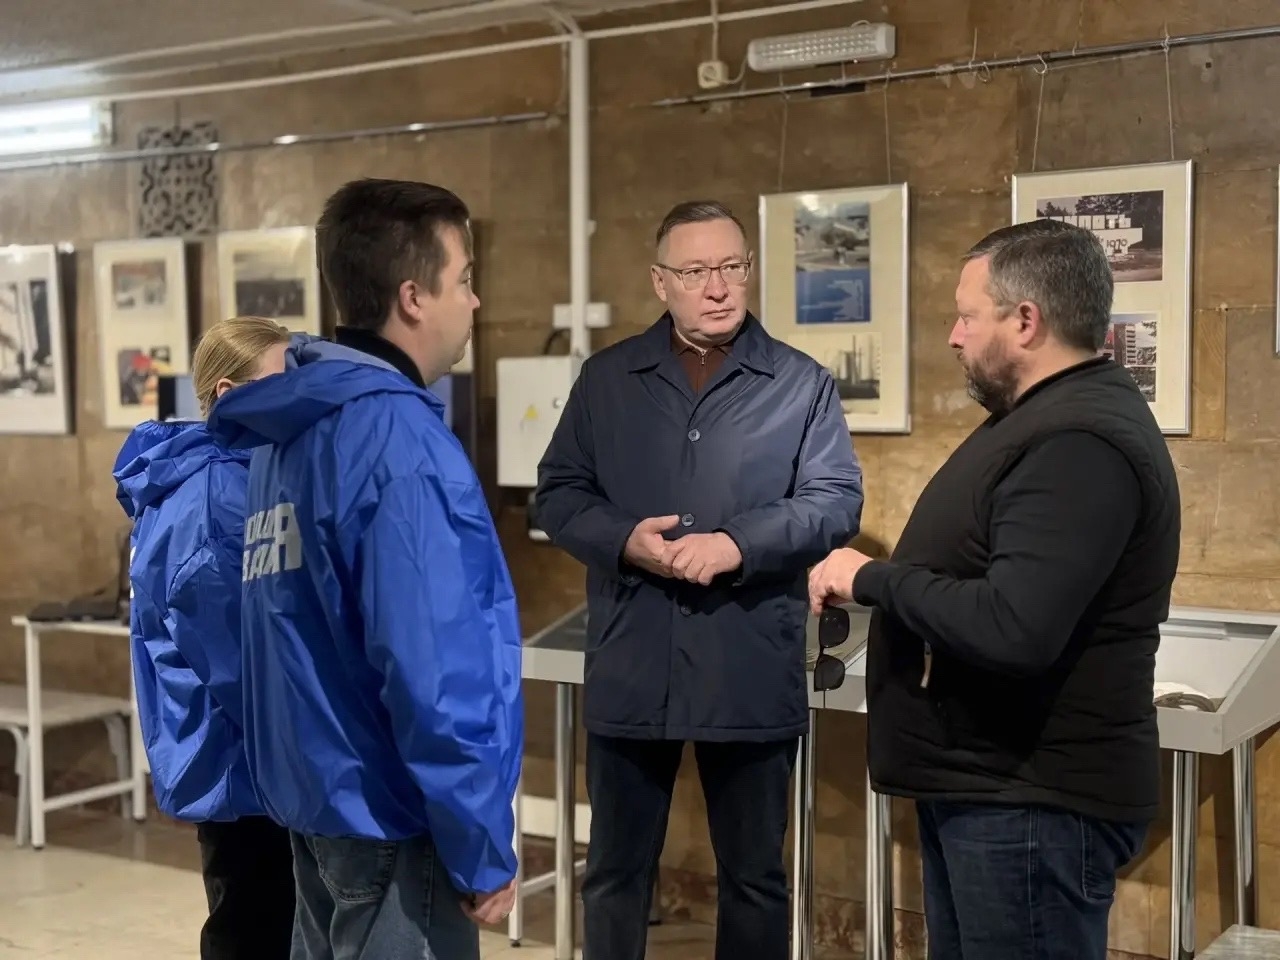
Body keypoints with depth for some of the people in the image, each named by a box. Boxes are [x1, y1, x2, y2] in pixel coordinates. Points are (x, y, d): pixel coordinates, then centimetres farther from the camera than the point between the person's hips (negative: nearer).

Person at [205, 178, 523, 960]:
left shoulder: (288, 430, 6)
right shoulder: (398, 439, -20)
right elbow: (432, 670, -23)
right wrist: (483, 847, -17)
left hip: (315, 792, 9)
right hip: (391, 813, -9)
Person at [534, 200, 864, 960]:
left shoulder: (802, 384, 2)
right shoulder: (606, 379, 7)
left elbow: (837, 501, -5)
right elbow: (558, 496, 5)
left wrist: (738, 544, -20)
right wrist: (625, 540, -15)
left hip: (753, 676, -1)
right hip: (631, 670, 1)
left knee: (755, 876, 13)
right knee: (616, 870, 13)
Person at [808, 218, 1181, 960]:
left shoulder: (1079, 444, -23)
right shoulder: (1050, 418, 12)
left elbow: (1012, 630, -32)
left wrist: (873, 578, -19)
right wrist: (879, 579, 4)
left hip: (1032, 804, -10)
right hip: (985, 785, 10)